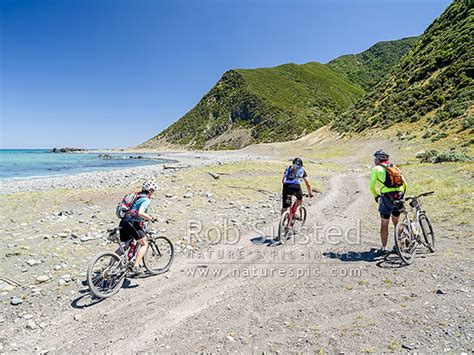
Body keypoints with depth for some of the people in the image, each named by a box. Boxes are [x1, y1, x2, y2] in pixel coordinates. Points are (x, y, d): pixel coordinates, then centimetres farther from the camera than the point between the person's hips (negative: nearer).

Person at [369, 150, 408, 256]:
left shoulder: (376, 169, 3)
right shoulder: (394, 167, 18)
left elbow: (372, 186, 2)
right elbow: (404, 184, 17)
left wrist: (376, 196, 19)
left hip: (387, 197, -6)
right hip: (399, 197, 6)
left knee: (384, 224, 4)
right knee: (396, 221, 22)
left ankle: (384, 249, 8)